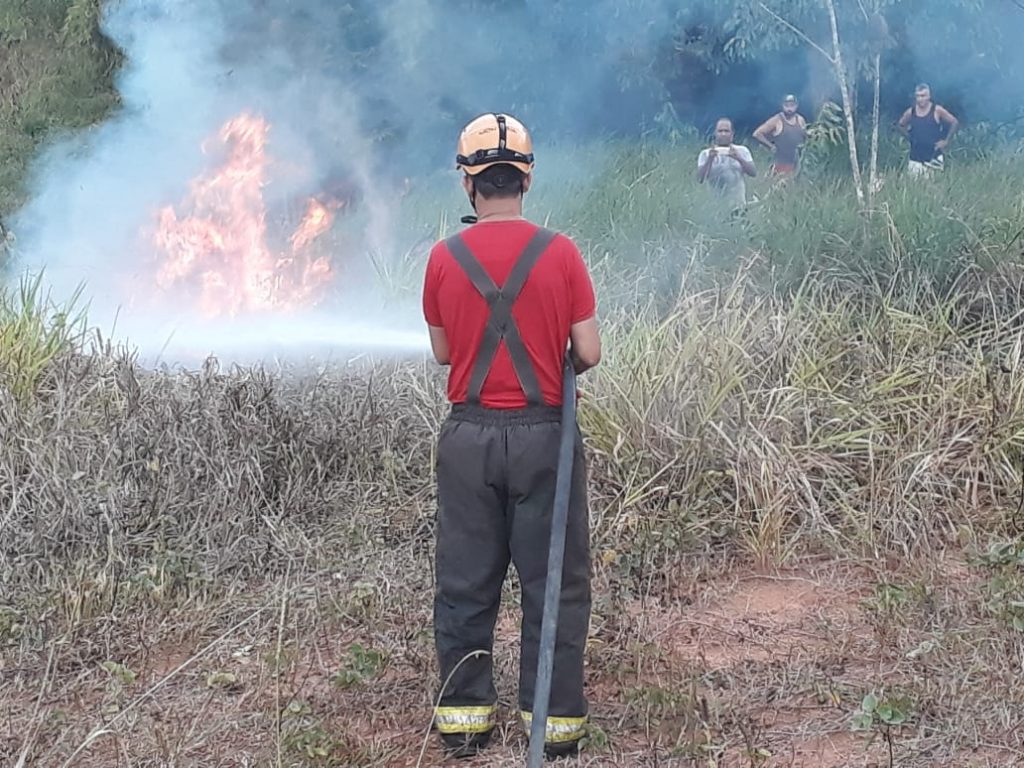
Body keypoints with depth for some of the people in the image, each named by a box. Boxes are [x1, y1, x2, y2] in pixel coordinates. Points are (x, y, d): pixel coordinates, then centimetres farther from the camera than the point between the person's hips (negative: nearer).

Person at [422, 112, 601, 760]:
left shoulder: (444, 258, -3)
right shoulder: (559, 252, -7)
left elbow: (443, 351, 7)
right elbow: (589, 353, -6)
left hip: (469, 436, 2)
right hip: (541, 434, -2)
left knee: (466, 583, 11)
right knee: (553, 582, 8)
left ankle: (464, 717, 19)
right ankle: (556, 720, 13)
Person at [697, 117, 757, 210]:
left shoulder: (742, 151, 8)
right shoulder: (706, 154, 4)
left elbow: (753, 173, -4)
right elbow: (700, 179, -7)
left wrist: (739, 159, -19)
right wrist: (710, 159, -20)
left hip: (737, 206, 1)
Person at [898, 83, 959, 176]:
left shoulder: (937, 111, -5)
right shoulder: (910, 113, 4)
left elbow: (955, 123, 0)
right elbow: (901, 125, 23)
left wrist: (946, 141, -3)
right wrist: (909, 137, 10)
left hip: (934, 157, -3)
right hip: (916, 158, 3)